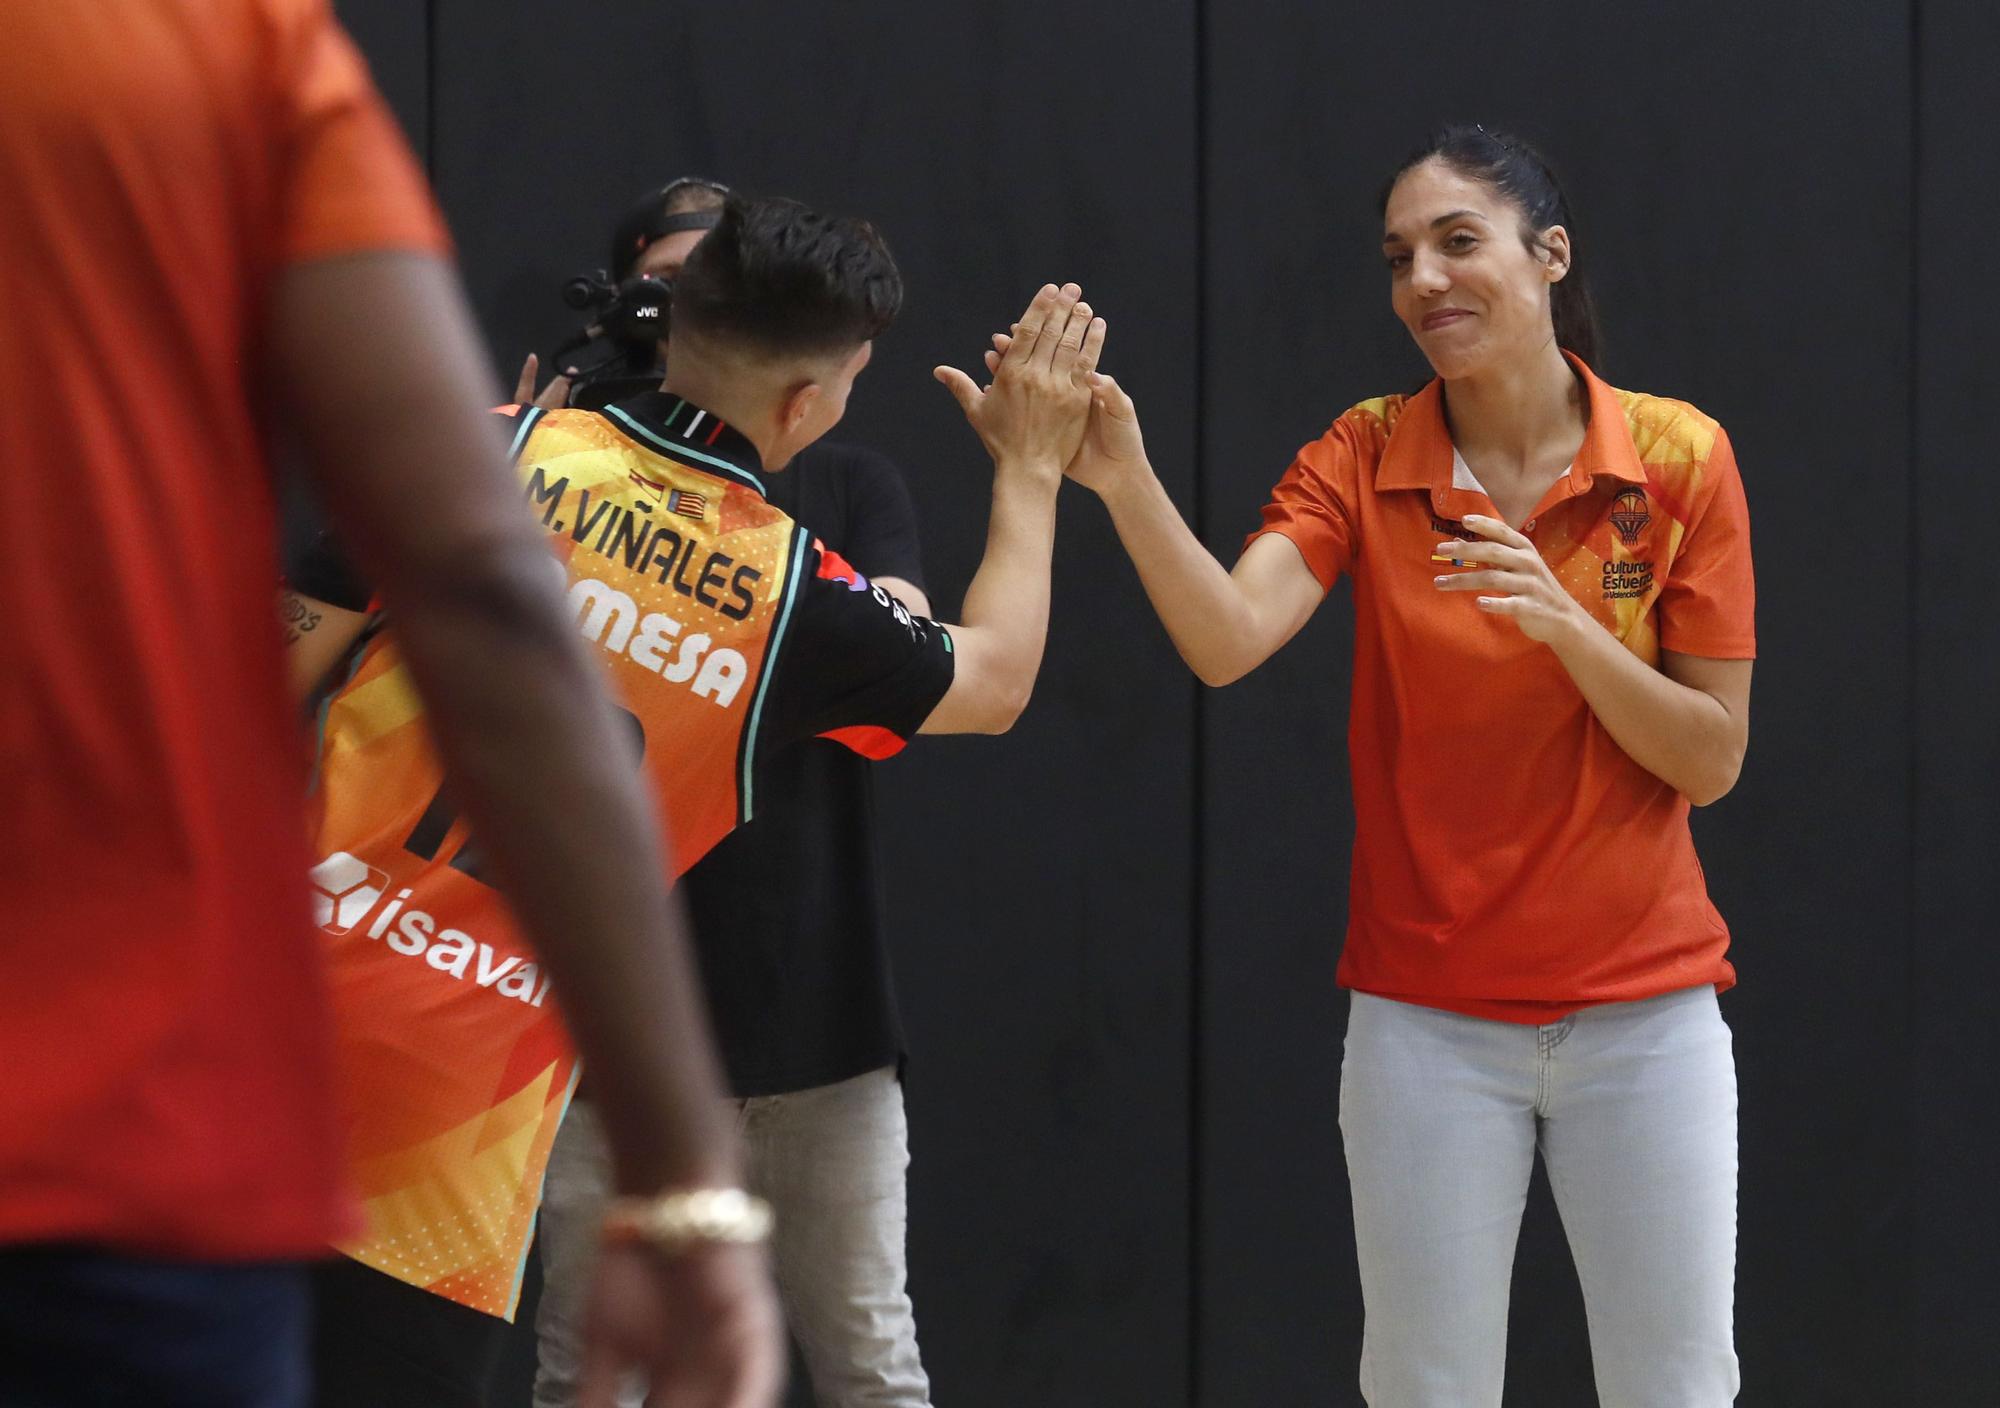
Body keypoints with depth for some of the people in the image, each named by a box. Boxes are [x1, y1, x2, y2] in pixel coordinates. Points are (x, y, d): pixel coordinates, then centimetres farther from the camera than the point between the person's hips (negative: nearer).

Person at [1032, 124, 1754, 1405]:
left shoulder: (1679, 457, -4)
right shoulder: (1362, 460, -3)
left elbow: (1711, 761, -5)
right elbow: (1228, 641, -21)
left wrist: (1563, 621, -20)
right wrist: (1123, 480, -38)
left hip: (1642, 1009, 0)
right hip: (1429, 1011, 0)